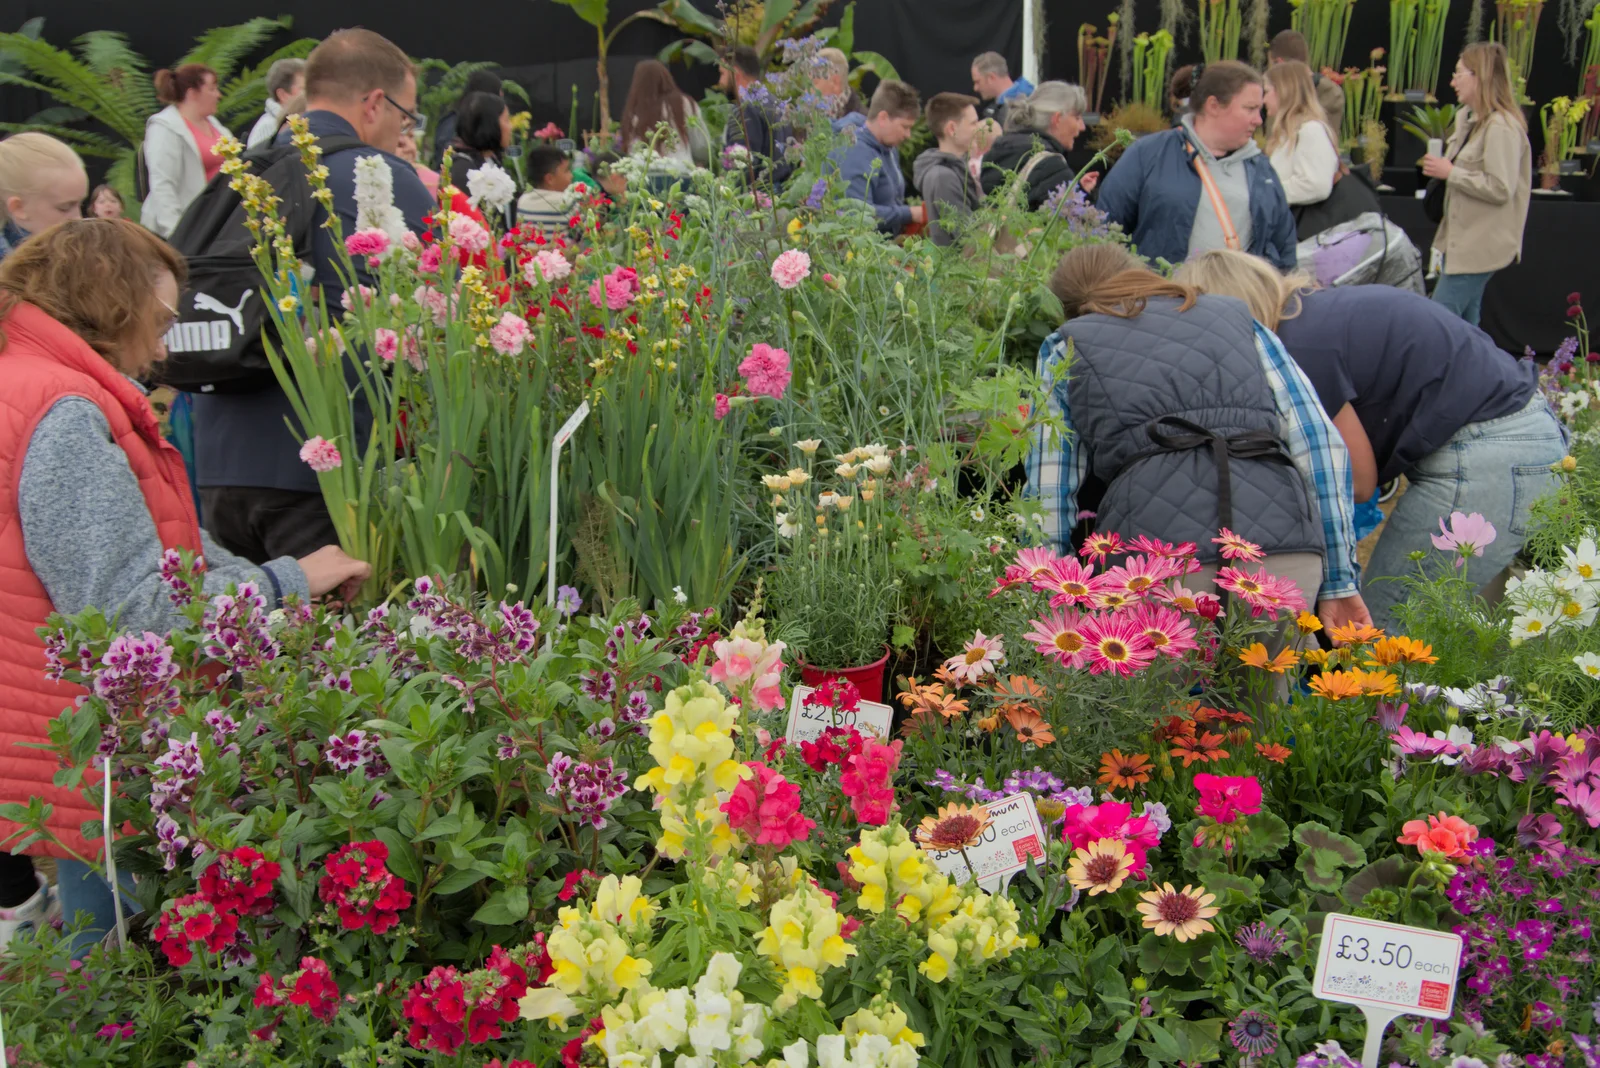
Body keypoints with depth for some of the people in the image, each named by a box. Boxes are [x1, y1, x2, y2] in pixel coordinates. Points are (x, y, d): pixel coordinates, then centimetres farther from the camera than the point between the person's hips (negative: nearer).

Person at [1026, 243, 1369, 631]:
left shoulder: (1065, 349, 22)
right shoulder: (1239, 319, 26)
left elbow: (1050, 488, 13)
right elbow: (1321, 443, 15)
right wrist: (1339, 580, 14)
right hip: (1288, 552, 2)